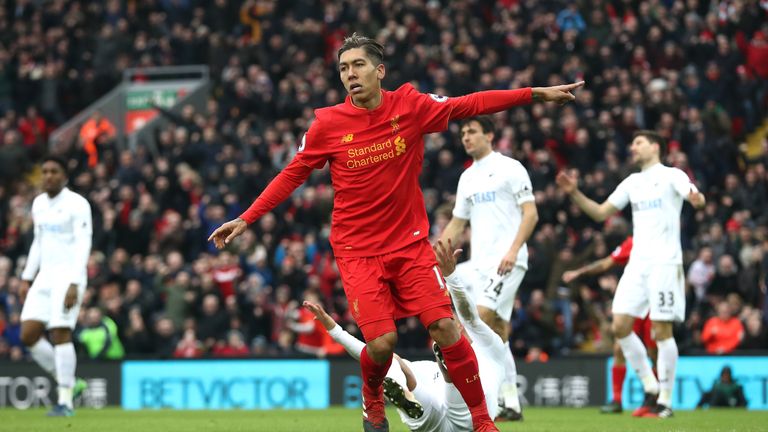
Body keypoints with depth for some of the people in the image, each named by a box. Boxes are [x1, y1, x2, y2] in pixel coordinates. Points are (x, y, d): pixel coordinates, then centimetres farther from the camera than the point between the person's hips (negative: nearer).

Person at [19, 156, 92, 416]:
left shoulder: (77, 204, -9)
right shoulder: (39, 204, 14)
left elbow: (83, 246, -14)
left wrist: (74, 284, -22)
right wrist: (26, 279, 18)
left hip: (69, 276, -7)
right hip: (45, 277, 7)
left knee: (60, 334, -13)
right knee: (28, 335, -2)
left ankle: (65, 401, -6)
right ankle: (69, 383, 13)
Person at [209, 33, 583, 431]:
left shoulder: (409, 105, -4)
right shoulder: (328, 123, -7)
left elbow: (468, 105, 3)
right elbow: (292, 175, 3)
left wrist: (538, 94, 1)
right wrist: (244, 220, -1)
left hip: (410, 242, 1)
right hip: (357, 249, -1)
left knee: (444, 326, -11)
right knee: (382, 342, -14)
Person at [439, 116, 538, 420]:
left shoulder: (509, 168, -2)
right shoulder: (467, 178, 19)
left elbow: (530, 214, -8)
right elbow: (456, 225, 25)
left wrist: (513, 250, -20)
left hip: (507, 261, -7)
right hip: (479, 263, 7)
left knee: (481, 316, -22)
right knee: (498, 335, 3)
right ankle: (511, 405, 4)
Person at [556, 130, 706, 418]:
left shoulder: (672, 176, -1)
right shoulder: (632, 183, 18)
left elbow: (695, 196, -18)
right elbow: (601, 213, 19)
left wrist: (696, 199, -43)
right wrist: (575, 193, 5)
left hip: (665, 263, -7)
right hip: (637, 263, 7)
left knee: (661, 330, -8)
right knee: (620, 326, -2)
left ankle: (665, 401, 0)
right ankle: (651, 389, 10)